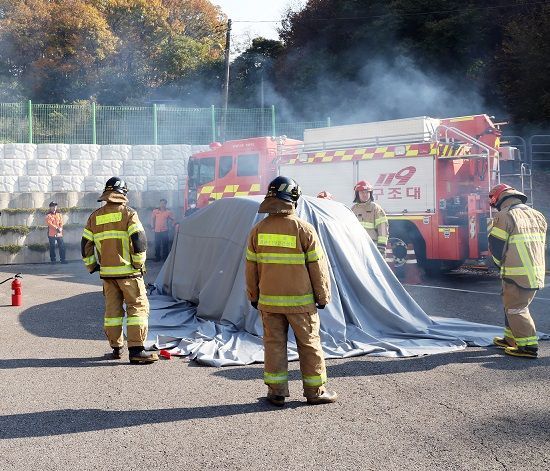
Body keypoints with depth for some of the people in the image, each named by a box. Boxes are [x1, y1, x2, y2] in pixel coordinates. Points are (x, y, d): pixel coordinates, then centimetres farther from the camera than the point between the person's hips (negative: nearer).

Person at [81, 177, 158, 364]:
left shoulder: (94, 217, 11)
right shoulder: (128, 214, -5)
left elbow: (86, 245, 11)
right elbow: (139, 239, -15)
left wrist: (92, 266, 21)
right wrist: (139, 263, -5)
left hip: (106, 272, 6)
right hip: (128, 271, -5)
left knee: (112, 309, 14)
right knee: (138, 307, -3)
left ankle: (116, 347, 22)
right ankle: (136, 350, -9)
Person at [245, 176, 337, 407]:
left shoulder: (258, 230, 1)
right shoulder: (303, 229, -10)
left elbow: (251, 266, 7)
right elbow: (317, 265, -6)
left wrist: (253, 296, 18)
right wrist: (323, 296, 6)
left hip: (268, 301, 3)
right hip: (300, 301, -3)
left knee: (274, 344, 11)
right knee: (309, 344, 8)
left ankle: (276, 392, 16)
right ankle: (315, 391, 17)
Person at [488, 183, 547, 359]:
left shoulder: (503, 217, -9)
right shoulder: (537, 216, 14)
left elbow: (496, 248, -9)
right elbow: (540, 244, 18)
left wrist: (502, 263, 11)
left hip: (516, 273, -8)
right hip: (537, 271, 8)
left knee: (515, 309, 0)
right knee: (512, 305, 20)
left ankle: (528, 346, -3)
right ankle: (511, 338, 29)